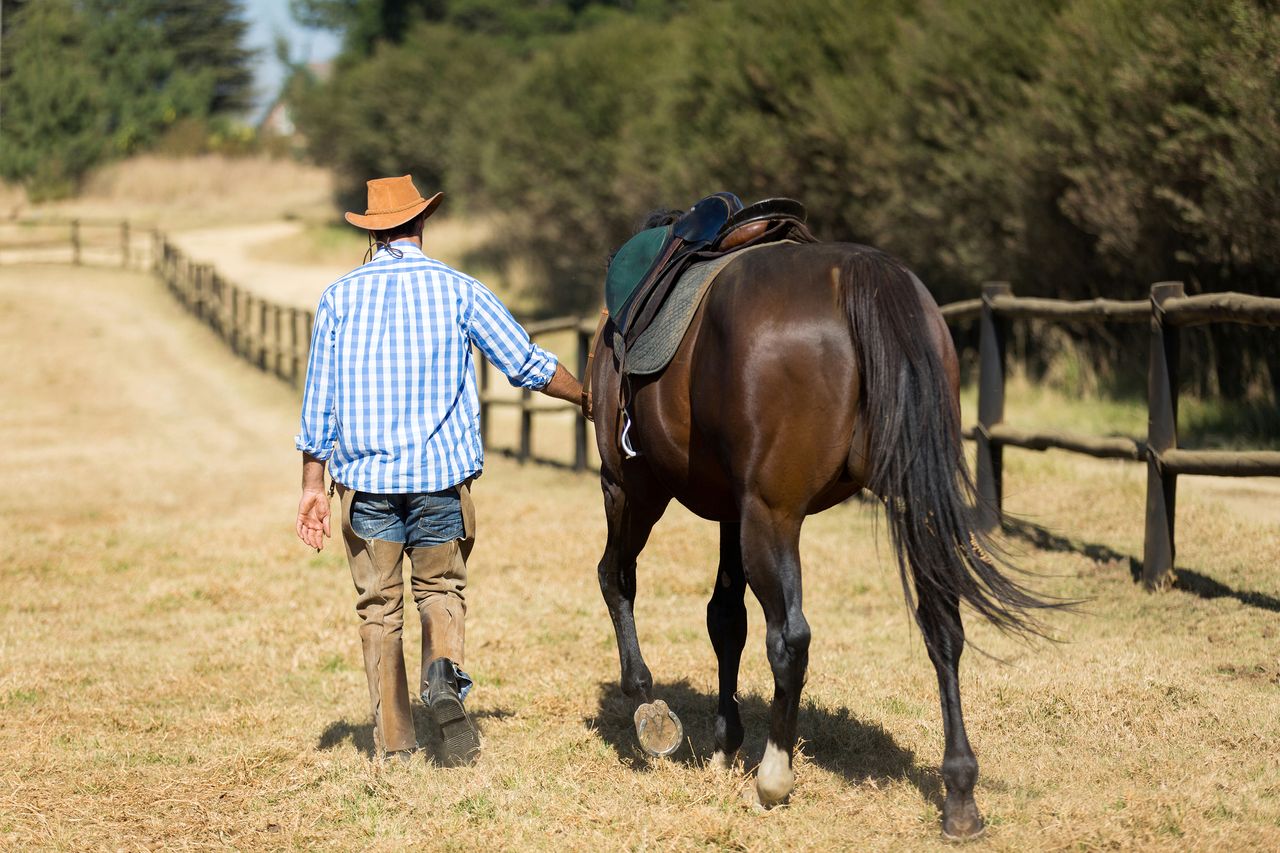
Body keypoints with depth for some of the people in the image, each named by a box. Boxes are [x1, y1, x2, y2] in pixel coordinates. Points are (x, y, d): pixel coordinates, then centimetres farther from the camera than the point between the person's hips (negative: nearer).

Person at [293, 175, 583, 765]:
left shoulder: (340, 297, 2)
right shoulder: (458, 291, 1)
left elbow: (318, 403, 2)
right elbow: (526, 363, 7)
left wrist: (312, 486, 8)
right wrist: (589, 397, 23)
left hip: (364, 477, 0)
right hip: (441, 474, 0)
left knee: (378, 606, 10)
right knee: (441, 588, 16)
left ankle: (393, 743, 9)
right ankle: (444, 674, -15)